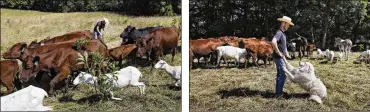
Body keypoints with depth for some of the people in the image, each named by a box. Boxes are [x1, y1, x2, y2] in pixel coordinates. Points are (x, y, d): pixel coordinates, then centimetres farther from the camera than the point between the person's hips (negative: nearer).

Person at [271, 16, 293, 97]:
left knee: (280, 74, 15)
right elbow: (273, 42, -36)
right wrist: (278, 52, -27)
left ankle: (279, 91, 24)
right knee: (283, 75, -7)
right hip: (279, 57, -10)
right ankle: (278, 93, -2)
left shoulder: (283, 34, 15)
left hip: (281, 57, 10)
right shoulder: (279, 33, -17)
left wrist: (287, 54, 18)